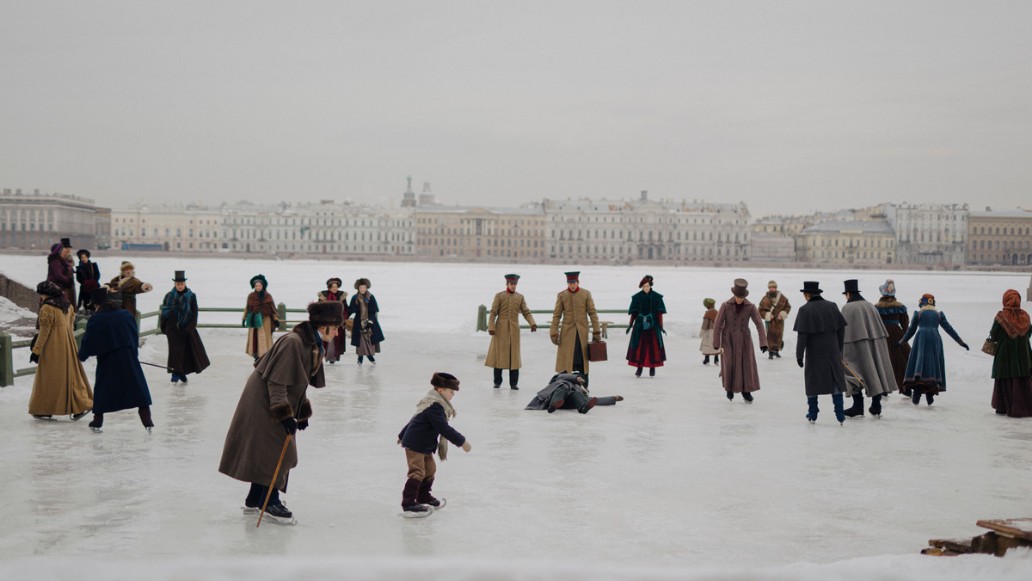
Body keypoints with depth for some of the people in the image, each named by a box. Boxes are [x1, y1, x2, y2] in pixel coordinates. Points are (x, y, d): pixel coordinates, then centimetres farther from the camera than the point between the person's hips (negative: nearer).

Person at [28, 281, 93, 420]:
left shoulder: (47, 308, -15)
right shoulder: (68, 305, 8)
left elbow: (44, 331, -16)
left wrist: (36, 350, -11)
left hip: (53, 348, -7)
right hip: (68, 346, 7)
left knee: (49, 377, 2)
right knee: (71, 373, 9)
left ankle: (44, 410, 8)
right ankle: (81, 405, 2)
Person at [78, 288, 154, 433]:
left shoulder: (95, 320, -4)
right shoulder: (126, 315, 4)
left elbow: (88, 341, -1)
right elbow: (136, 336, 10)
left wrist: (81, 355, 17)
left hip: (107, 360, -1)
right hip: (129, 359, 1)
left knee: (102, 389, 14)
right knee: (139, 388, 3)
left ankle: (97, 421, 19)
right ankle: (147, 422, -2)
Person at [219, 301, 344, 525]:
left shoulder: (314, 346, 6)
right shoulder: (293, 342, -25)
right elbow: (276, 381, -26)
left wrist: (302, 412, 15)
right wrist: (285, 414, -27)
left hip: (274, 403, 10)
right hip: (262, 402, -10)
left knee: (268, 452, 14)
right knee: (277, 451, -8)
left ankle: (254, 501, 25)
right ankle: (270, 503, 3)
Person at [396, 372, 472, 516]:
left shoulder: (433, 403, 11)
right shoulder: (435, 407, -24)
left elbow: (417, 420, 23)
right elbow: (444, 428, -30)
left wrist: (402, 435, 33)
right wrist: (462, 441, -25)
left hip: (424, 445, 11)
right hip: (415, 444, -11)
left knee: (430, 469, 20)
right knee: (417, 472, -14)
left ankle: (424, 497, 34)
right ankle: (408, 504, -16)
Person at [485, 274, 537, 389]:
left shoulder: (520, 297, 9)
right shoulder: (499, 296, 2)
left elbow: (526, 312, 3)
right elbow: (493, 313, -2)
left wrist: (532, 324, -14)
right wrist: (491, 327, -12)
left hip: (514, 330, 2)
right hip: (501, 330, -2)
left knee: (514, 356, 1)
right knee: (498, 355, 2)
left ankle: (514, 383, 5)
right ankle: (497, 382, 12)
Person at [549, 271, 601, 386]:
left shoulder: (586, 294, 1)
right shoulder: (561, 295, 0)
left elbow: (592, 313, 3)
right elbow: (556, 315, 0)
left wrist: (596, 331, -1)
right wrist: (554, 333, -5)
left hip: (582, 333, 1)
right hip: (567, 332, -1)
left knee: (583, 360, 7)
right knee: (565, 360, -2)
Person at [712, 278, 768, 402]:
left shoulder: (750, 307, -9)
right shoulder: (726, 306, -14)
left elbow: (759, 324, -9)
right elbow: (717, 324, -9)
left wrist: (763, 342, -17)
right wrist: (716, 343, -8)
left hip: (744, 340, 2)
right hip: (729, 340, -2)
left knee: (747, 365, 1)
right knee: (729, 364, -7)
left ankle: (746, 391, 17)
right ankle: (729, 388, 19)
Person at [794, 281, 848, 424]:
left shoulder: (805, 310, -11)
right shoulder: (832, 306, 3)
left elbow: (802, 335, -13)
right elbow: (841, 329, 7)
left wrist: (799, 355, -8)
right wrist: (839, 349, 16)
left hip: (814, 353, -3)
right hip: (833, 352, 3)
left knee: (812, 382, 10)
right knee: (836, 381, 8)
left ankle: (812, 414, 17)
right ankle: (840, 415, 4)